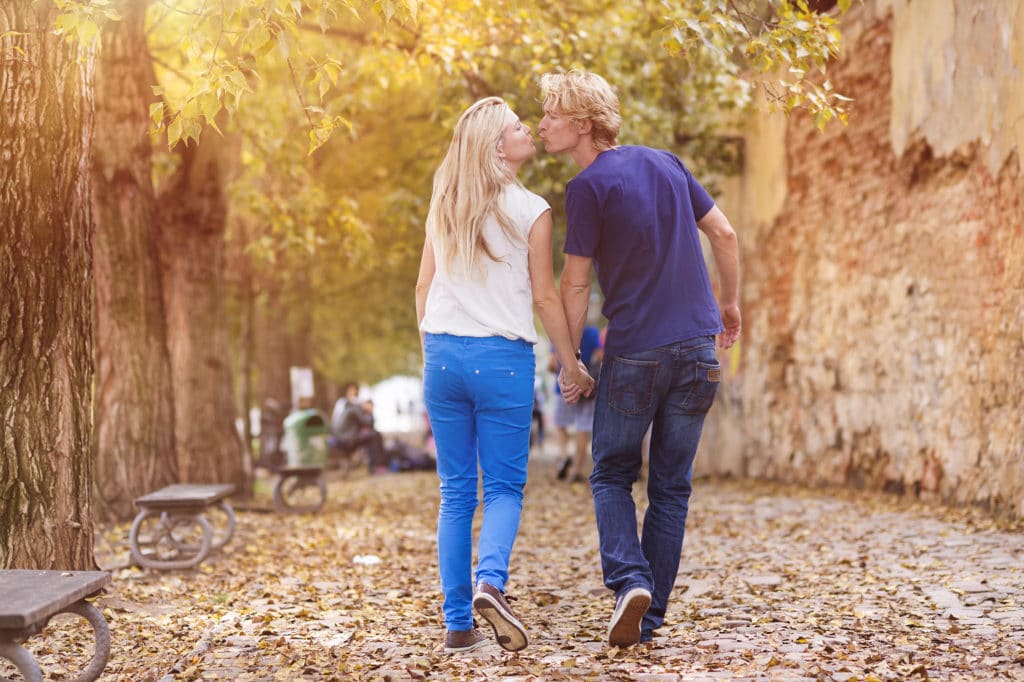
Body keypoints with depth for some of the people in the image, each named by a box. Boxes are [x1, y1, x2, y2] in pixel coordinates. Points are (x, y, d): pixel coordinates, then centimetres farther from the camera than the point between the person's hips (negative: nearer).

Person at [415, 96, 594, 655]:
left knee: (455, 491, 8)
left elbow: (423, 286, 12)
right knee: (504, 487, 5)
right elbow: (545, 298, -3)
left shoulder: (444, 205, 10)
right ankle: (490, 580, -21)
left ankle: (458, 623, 6)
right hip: (502, 358, -4)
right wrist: (571, 363, 7)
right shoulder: (530, 210, -4)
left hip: (444, 353, 4)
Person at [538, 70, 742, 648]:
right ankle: (650, 615, 13)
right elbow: (725, 234, 11)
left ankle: (630, 579, -8)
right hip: (698, 347, 5)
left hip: (634, 355, -5)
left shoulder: (588, 188, -8)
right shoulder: (665, 163, 9)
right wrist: (730, 302, 22)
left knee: (612, 475, 13)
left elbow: (576, 285, -7)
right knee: (671, 487, 11)